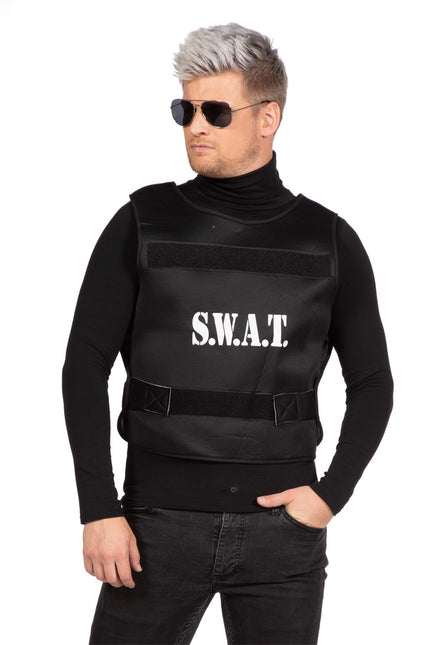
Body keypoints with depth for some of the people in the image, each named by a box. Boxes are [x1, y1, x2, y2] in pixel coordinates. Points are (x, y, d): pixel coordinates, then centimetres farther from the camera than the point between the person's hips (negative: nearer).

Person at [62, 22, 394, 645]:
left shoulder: (330, 241, 4)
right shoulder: (143, 225, 1)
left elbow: (372, 383, 11)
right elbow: (86, 367, -1)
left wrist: (333, 493, -1)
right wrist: (99, 510, -8)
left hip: (283, 527, 1)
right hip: (161, 521, -1)